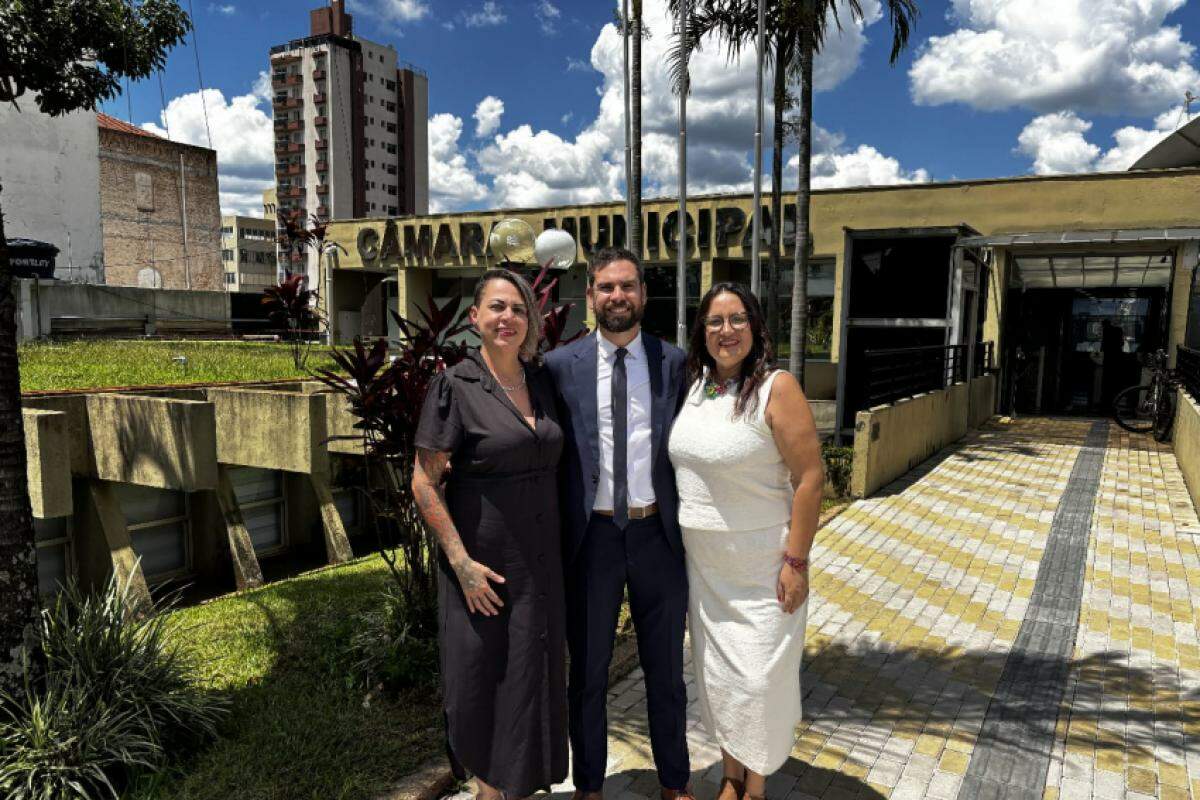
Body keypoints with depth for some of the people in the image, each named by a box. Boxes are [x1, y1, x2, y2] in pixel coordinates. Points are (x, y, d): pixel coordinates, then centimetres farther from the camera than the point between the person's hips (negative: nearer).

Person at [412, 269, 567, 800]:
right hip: (484, 564, -5)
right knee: (484, 678, 8)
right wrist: (462, 562, -17)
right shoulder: (455, 387, -12)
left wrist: (558, 548, 8)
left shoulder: (541, 381, 5)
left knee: (533, 673, 15)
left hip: (540, 560, 5)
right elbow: (425, 483, -12)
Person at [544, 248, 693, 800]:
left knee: (666, 670, 18)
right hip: (591, 537, -1)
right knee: (588, 673, 16)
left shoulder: (674, 363, 0)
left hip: (658, 534, 1)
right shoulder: (560, 365, -4)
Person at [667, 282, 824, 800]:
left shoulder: (776, 388, -14)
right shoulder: (696, 384, 4)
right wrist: (681, 542, 10)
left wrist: (796, 561, -17)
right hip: (701, 562, 6)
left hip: (760, 565, -5)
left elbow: (810, 476, -16)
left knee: (758, 678, 3)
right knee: (716, 673, 16)